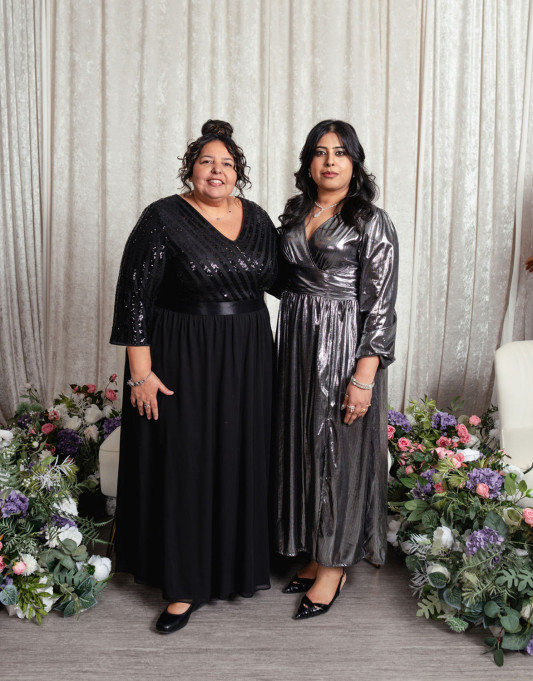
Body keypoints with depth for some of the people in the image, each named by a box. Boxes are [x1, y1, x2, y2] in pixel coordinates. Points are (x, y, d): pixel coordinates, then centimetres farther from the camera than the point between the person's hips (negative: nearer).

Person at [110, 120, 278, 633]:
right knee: (184, 465, 3)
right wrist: (141, 371, -15)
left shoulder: (258, 219, 6)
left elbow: (276, 280, 18)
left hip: (248, 360, 5)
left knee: (242, 460, 13)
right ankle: (185, 585, 18)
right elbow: (135, 296, -11)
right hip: (183, 362, -4)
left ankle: (241, 562, 34)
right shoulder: (164, 219, -9)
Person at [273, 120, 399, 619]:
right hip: (297, 340, 6)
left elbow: (380, 305, -13)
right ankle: (315, 553, 28)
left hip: (343, 346, -6)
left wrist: (364, 376, -19)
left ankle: (335, 565, 18)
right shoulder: (295, 215, 10)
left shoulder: (372, 223, -8)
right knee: (301, 444, 11)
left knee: (338, 448, 2)